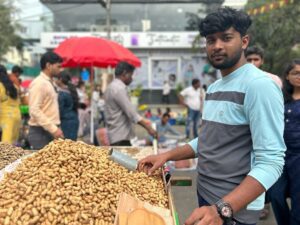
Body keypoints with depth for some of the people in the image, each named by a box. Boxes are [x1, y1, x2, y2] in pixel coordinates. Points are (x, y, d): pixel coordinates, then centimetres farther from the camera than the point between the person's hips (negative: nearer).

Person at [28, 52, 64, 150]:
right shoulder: (39, 83, -13)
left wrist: (56, 128, 14)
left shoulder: (50, 82, 15)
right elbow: (34, 110, -21)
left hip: (51, 131, 8)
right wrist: (53, 129, -22)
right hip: (41, 132, -8)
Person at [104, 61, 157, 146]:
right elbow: (131, 113, -23)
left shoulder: (112, 87, 16)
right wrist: (148, 128, -23)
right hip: (120, 137, -11)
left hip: (117, 135, 11)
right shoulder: (119, 89, -17)